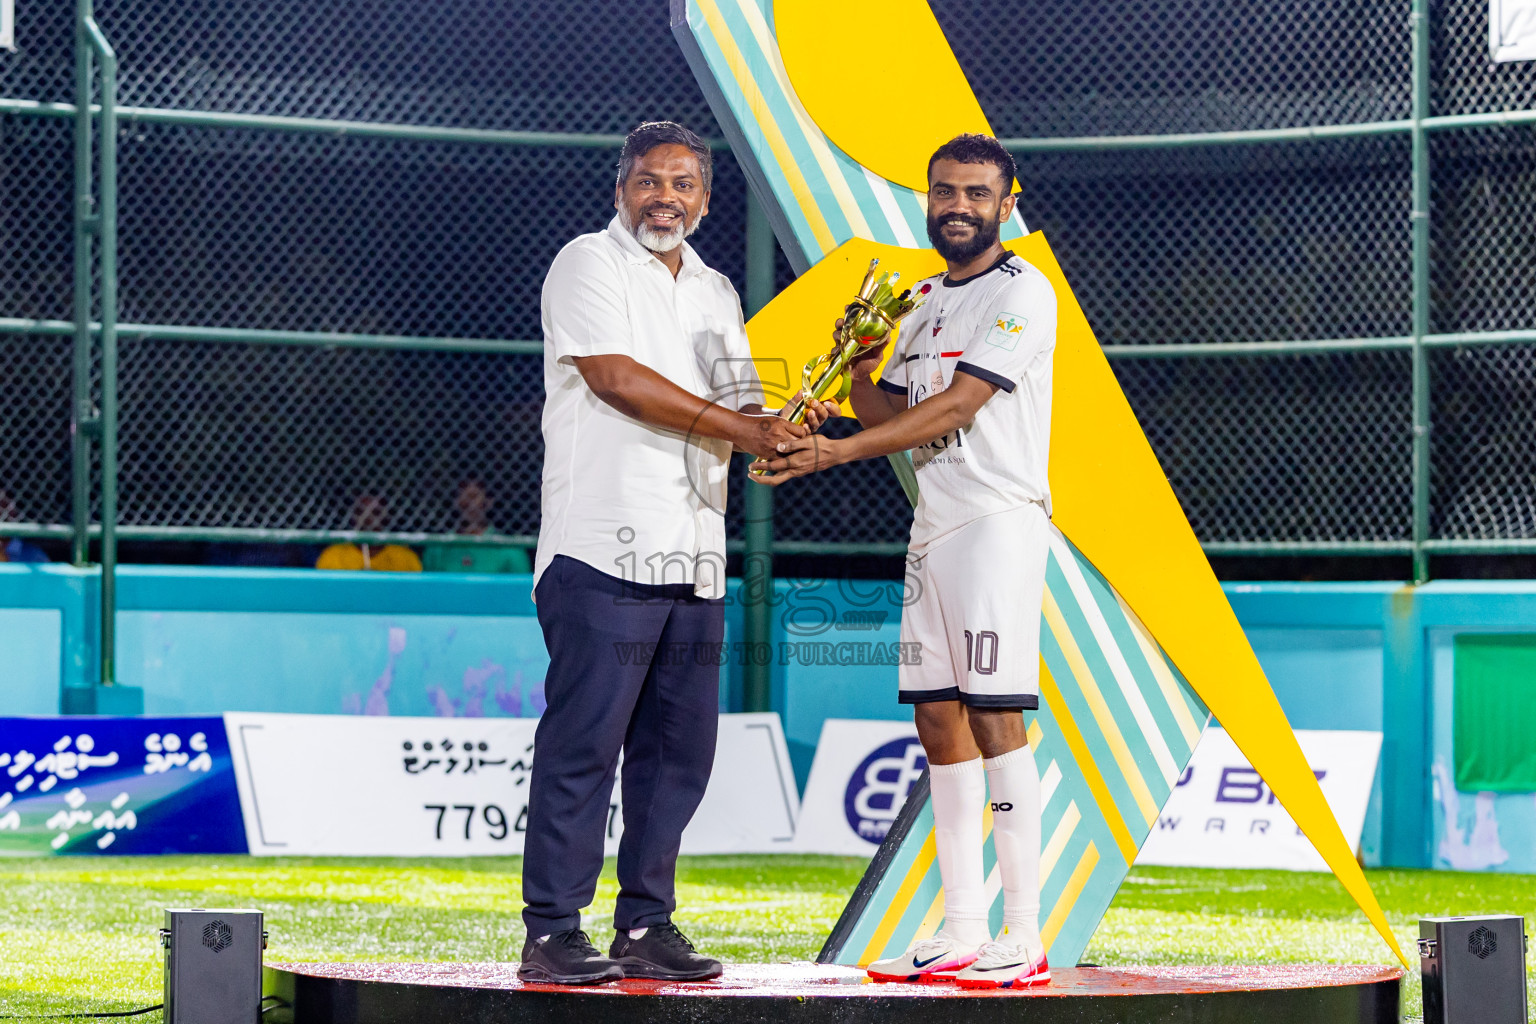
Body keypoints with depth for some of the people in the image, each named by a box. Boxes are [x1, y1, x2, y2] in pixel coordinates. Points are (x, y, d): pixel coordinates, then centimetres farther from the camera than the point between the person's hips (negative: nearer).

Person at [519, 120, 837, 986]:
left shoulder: (715, 292, 21)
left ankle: (647, 926, 13)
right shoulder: (589, 266, -1)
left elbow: (740, 406, 19)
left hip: (695, 557, 7)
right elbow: (617, 378, -13)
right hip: (603, 548, -7)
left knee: (680, 749, 6)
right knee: (584, 743, -8)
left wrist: (787, 423, -4)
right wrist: (736, 425, -14)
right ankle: (553, 932, -5)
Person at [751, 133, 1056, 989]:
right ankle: (965, 933, 10)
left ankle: (1026, 940, -12)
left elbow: (955, 408, -17)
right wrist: (858, 361, 1)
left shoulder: (1022, 293, -8)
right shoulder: (925, 301, 19)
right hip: (933, 528, 9)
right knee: (939, 721, 6)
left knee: (994, 718, -13)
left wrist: (837, 451, -21)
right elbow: (889, 415, 21)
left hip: (999, 521, -9)